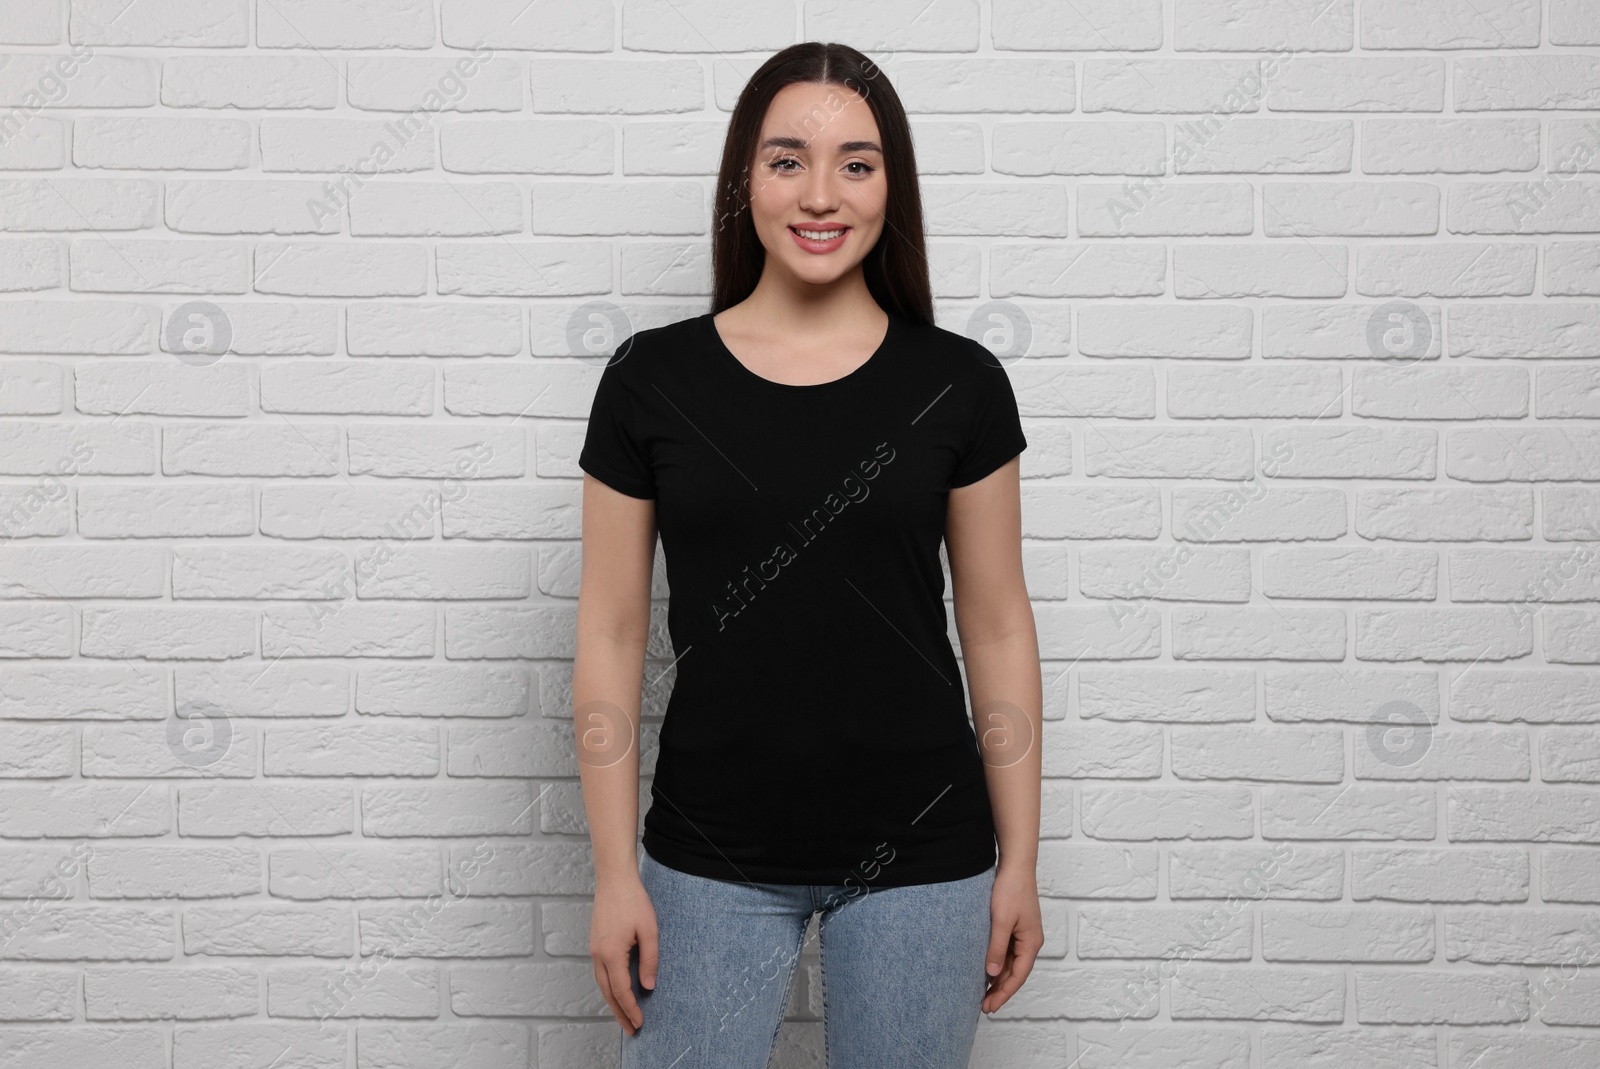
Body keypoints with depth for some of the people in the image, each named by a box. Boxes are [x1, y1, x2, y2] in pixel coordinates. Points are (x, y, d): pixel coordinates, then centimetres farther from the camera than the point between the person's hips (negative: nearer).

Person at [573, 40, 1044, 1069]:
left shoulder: (958, 384, -3)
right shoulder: (653, 379, -4)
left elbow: (997, 626, 2)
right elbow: (612, 635, 0)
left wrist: (1019, 862, 3)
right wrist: (616, 872, -1)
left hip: (919, 853, 1)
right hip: (712, 859, 0)